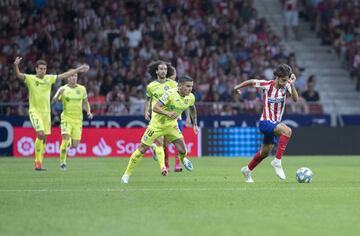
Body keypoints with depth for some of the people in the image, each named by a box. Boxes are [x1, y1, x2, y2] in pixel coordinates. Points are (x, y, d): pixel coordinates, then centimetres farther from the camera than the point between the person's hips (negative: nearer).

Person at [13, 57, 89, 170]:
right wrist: (16, 66, -42)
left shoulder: (49, 78, 7)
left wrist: (78, 69, 16)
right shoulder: (30, 79, -6)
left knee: (44, 138, 6)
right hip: (35, 111, -5)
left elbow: (64, 75, 14)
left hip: (46, 112, 5)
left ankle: (38, 164, 15)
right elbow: (18, 75, -21)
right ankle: (37, 161, -9)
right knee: (41, 134, -20)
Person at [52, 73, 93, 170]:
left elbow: (86, 102, 18)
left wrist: (89, 112, 0)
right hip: (67, 118, -3)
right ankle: (62, 162, -4)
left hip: (78, 119, 3)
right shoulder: (63, 89, -2)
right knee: (65, 140, -19)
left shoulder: (82, 89, 6)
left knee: (75, 145, 1)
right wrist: (59, 93, -28)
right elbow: (54, 100, -9)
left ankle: (69, 142, 37)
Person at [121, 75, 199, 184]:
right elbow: (155, 108, -33)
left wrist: (195, 124, 18)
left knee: (183, 150, -8)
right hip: (157, 124, -4)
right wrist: (168, 113, -48)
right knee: (142, 149, -3)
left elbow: (192, 109, 16)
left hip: (171, 125, 4)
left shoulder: (191, 97, -8)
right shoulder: (170, 94, -27)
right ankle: (127, 174, 11)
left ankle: (183, 159, 31)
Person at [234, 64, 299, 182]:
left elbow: (295, 99, -22)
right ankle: (277, 161, -28)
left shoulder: (286, 87, -6)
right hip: (265, 122, -6)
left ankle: (247, 170, 43)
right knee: (287, 130, -32)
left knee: (265, 152, 19)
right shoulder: (266, 85, -14)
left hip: (275, 123, 6)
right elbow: (251, 82, 2)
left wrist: (292, 86, -36)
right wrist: (238, 87, 15)